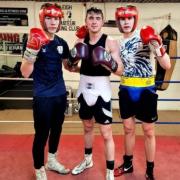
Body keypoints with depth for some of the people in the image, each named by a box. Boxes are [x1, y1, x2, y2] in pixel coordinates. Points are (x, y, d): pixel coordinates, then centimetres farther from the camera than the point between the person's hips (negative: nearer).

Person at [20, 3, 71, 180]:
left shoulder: (62, 43, 4)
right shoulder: (34, 40, -11)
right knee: (41, 134, 4)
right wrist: (32, 52, -31)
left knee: (56, 129, 19)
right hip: (42, 97, -6)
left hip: (60, 94, 6)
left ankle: (52, 160, 42)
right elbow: (25, 73, -16)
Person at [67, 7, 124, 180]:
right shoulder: (81, 41, 4)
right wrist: (73, 60, -11)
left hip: (101, 91, -5)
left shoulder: (110, 42, -9)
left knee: (106, 134, 1)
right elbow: (74, 68, 10)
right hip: (84, 89, 5)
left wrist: (109, 62, -30)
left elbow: (120, 70, -11)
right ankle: (87, 160, 43)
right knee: (87, 127, 21)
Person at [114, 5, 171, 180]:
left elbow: (167, 66, -15)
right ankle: (128, 164, 33)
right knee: (128, 129, 15)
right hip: (126, 90, 5)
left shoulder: (147, 36, -10)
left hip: (145, 90, -4)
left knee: (148, 131, 7)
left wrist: (159, 49, -32)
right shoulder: (119, 43, 6)